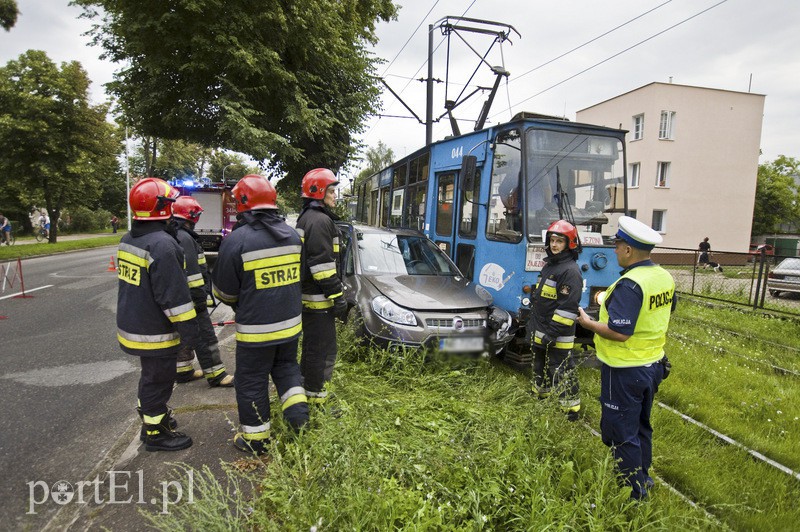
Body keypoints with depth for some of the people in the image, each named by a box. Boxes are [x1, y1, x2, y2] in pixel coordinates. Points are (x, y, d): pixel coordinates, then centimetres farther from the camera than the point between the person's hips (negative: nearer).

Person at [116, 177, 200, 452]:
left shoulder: (128, 239, 6)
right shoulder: (162, 244, -25)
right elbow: (174, 295, -25)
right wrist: (189, 331, -17)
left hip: (132, 324, 9)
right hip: (155, 332, -9)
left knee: (151, 375, 26)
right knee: (158, 380, 7)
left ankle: (152, 416, 43)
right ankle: (155, 433, 23)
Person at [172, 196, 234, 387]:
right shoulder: (184, 238, -19)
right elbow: (191, 271, -24)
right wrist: (200, 296, -21)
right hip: (189, 298, -11)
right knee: (204, 335, -4)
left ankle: (183, 370, 29)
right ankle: (215, 375, 3)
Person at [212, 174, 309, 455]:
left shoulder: (236, 240, -18)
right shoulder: (292, 235, 0)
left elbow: (225, 290, -8)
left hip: (255, 328, -5)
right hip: (290, 323, 5)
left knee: (252, 382, 12)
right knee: (286, 366, 27)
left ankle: (256, 439, 24)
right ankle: (298, 411, 20)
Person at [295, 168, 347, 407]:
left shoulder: (305, 218, 17)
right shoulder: (320, 220, -18)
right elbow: (323, 265, -24)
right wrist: (338, 297, -20)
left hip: (307, 296, 11)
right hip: (318, 299, -11)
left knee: (311, 344, 23)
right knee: (323, 349, 0)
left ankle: (306, 384, 37)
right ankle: (314, 396, 11)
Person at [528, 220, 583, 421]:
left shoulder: (570, 270, -18)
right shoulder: (549, 264, 12)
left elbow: (568, 308, -23)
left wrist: (552, 333, -23)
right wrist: (533, 326, 21)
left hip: (557, 335, -9)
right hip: (539, 330, 10)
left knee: (561, 371, -3)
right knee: (540, 365, 23)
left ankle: (571, 408, 9)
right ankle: (540, 394, 40)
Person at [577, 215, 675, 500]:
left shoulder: (629, 285, -26)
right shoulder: (665, 277, 3)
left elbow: (619, 333, -29)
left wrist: (587, 322, -14)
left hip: (625, 370, -9)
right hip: (654, 364, 10)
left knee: (622, 433, 6)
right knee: (641, 425, 25)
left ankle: (633, 491, 18)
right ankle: (643, 476, 41)